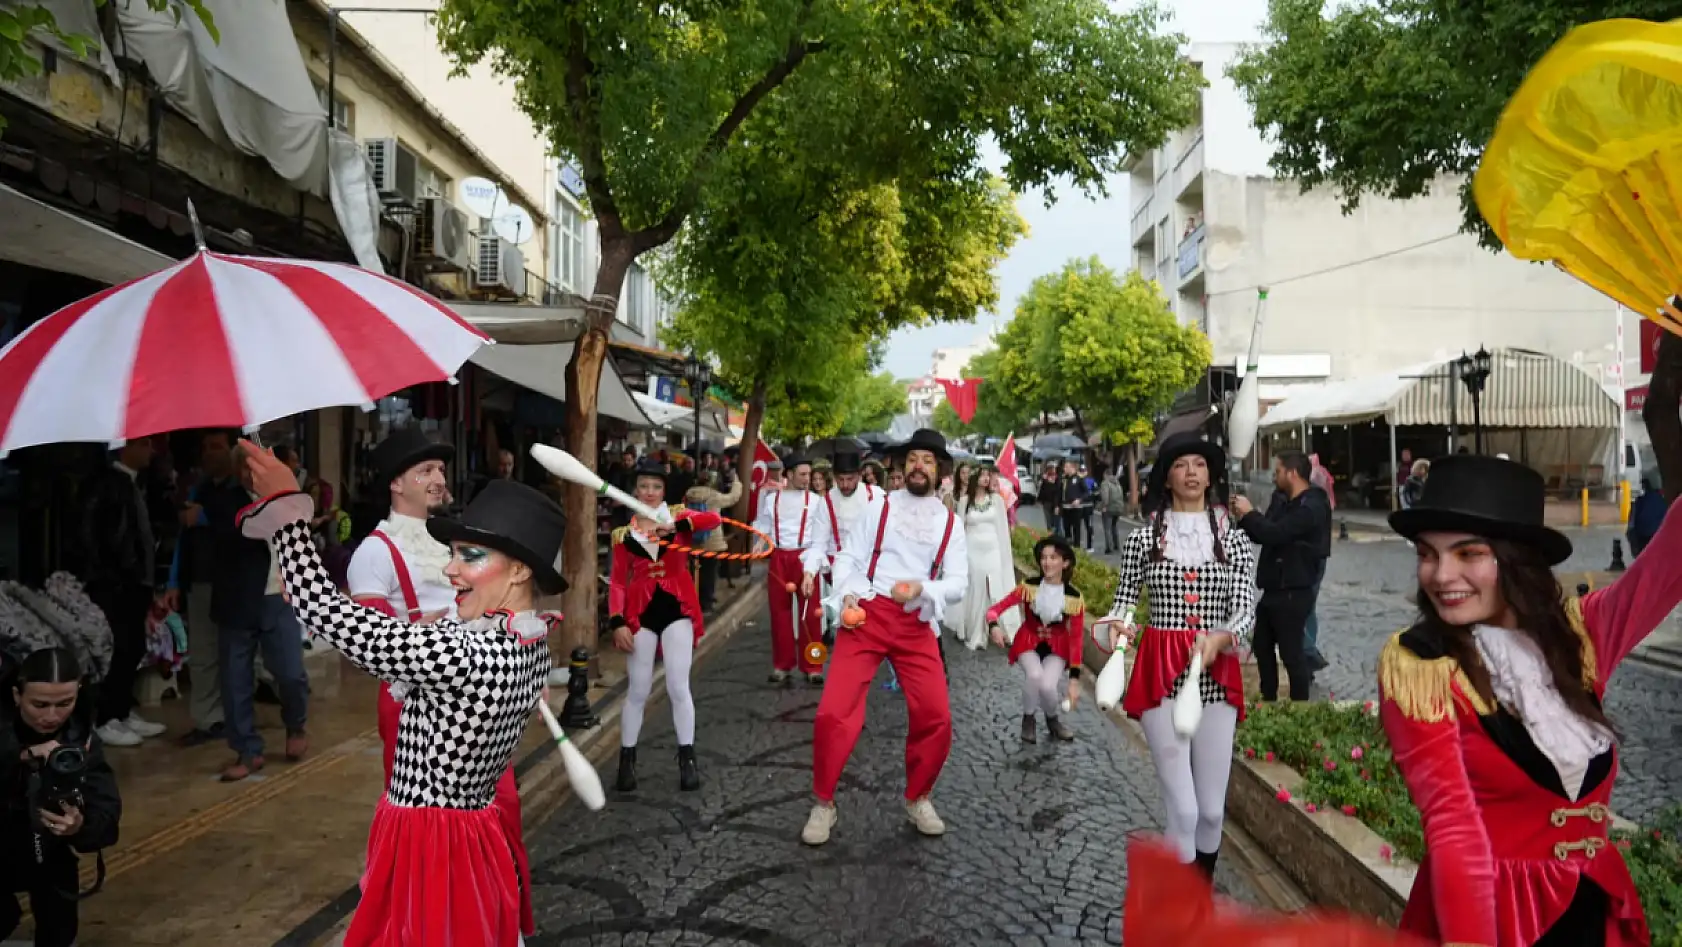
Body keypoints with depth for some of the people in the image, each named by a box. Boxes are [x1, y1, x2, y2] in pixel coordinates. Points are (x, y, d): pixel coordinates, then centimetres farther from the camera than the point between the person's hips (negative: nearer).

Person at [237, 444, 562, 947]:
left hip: (428, 848, -8)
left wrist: (285, 507, -15)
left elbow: (327, 613, -22)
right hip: (472, 836, 8)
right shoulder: (530, 646, -1)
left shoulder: (464, 654, -27)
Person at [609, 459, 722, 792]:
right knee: (638, 691, 5)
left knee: (678, 687, -2)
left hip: (677, 608, -1)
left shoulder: (678, 516, 2)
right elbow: (617, 581, 2)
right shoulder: (624, 534, 4)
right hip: (641, 612, 1)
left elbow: (714, 520, -19)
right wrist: (617, 622, -9)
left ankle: (687, 761, 11)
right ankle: (627, 762, 18)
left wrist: (677, 525, -34)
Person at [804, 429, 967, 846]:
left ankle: (917, 799, 21)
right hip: (867, 615, -1)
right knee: (834, 712, -10)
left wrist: (921, 590, -16)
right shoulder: (879, 506, 8)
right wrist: (847, 594, -15)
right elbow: (848, 557, 5)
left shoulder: (950, 522, 11)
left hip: (917, 626, 2)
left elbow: (958, 582, 4)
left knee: (936, 717, -5)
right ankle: (824, 804, 9)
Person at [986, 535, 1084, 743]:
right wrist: (994, 626, -43)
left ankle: (1052, 719, 10)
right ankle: (1028, 719, -1)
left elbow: (1076, 639, -12)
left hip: (1056, 647, 0)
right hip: (1028, 642, 0)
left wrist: (1074, 678, -16)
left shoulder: (1074, 597, -17)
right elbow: (995, 609, -19)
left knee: (1048, 686, -27)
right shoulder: (1029, 587, -17)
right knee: (1034, 675, -32)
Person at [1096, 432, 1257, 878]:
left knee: (1212, 808, 8)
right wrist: (1116, 626, -16)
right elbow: (1122, 603, 7)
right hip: (1161, 674, -2)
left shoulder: (1234, 538, 4)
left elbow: (1246, 610, -2)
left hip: (1216, 677, 2)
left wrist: (1220, 637, -23)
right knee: (1183, 808, -6)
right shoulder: (1143, 538, 1)